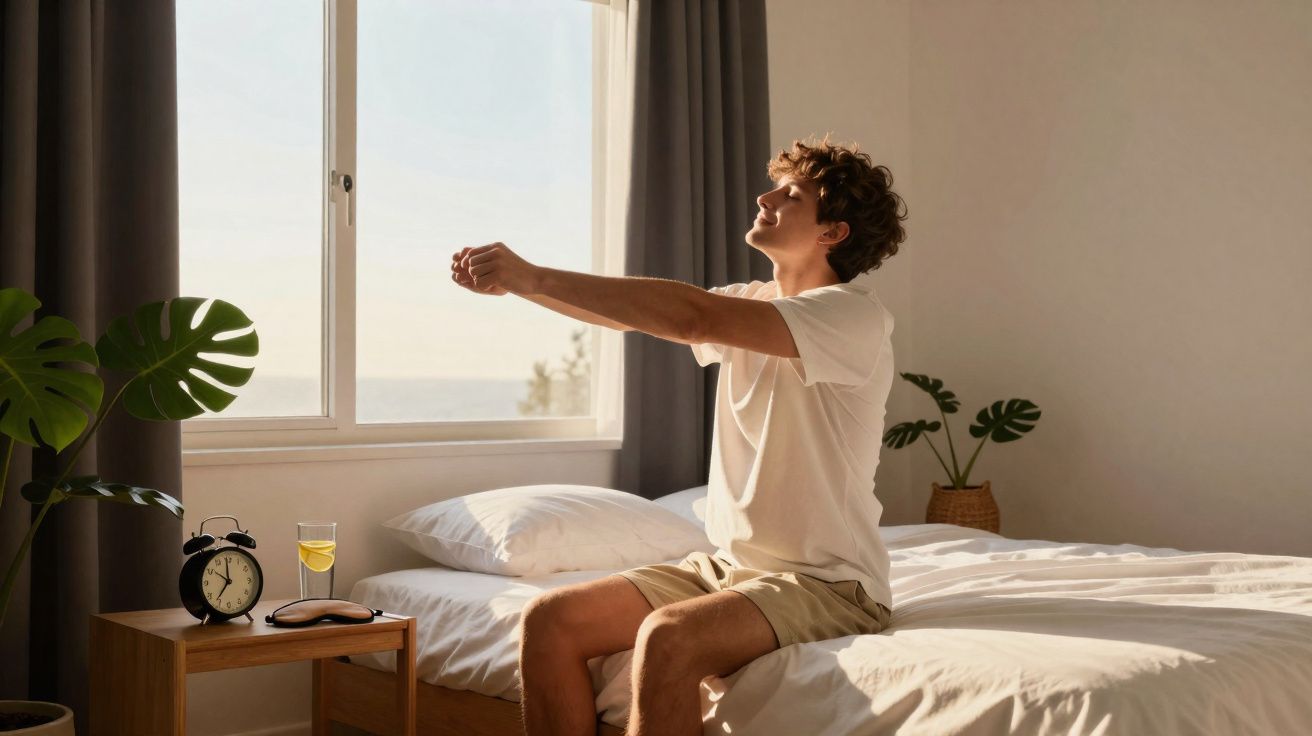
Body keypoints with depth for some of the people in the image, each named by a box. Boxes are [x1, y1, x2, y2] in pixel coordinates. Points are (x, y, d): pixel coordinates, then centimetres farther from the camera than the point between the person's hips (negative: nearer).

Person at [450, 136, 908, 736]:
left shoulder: (855, 316, -14)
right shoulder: (750, 305, 13)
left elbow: (693, 316, -27)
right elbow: (624, 315, 6)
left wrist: (536, 277, -25)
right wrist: (515, 281, -10)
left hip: (827, 584, -8)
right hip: (725, 566, 8)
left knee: (668, 639, -34)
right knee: (549, 620, -8)